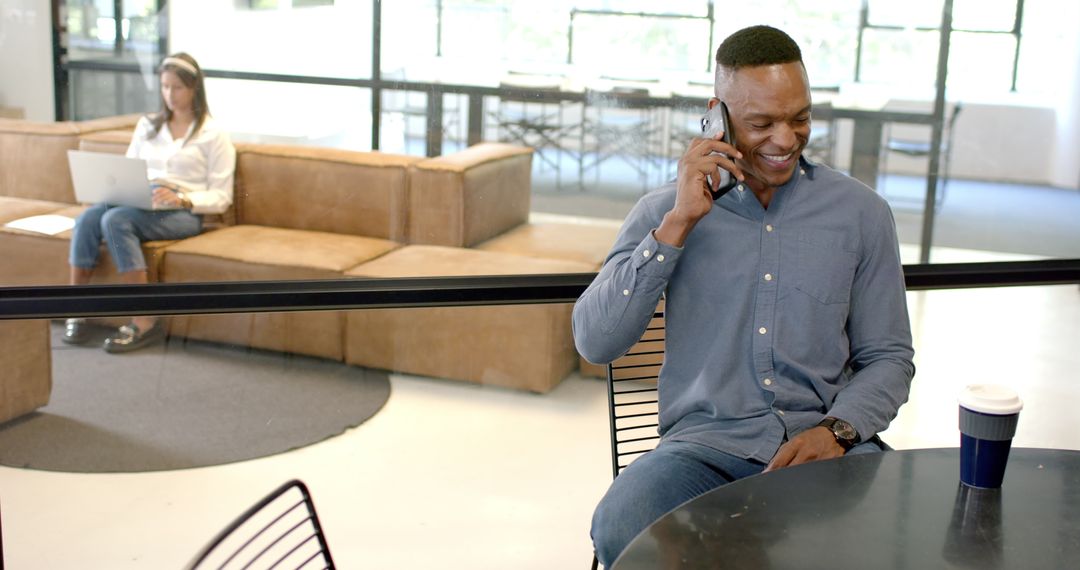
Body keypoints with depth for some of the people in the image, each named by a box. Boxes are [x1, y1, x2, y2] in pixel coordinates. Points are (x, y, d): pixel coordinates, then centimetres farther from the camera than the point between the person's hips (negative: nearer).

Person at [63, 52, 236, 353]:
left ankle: (145, 321, -31)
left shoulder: (214, 134, 6)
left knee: (116, 220, -34)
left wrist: (181, 199, -18)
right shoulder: (147, 125, 22)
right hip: (137, 204, 5)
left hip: (183, 212, -5)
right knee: (88, 217, -28)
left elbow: (220, 198, 0)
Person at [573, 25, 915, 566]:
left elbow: (888, 357, 10)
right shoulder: (664, 210, 4)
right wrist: (679, 223, -13)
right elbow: (595, 343, -7)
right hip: (706, 444, 0)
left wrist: (836, 429, -11)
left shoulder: (861, 212, 7)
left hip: (826, 444, 1)